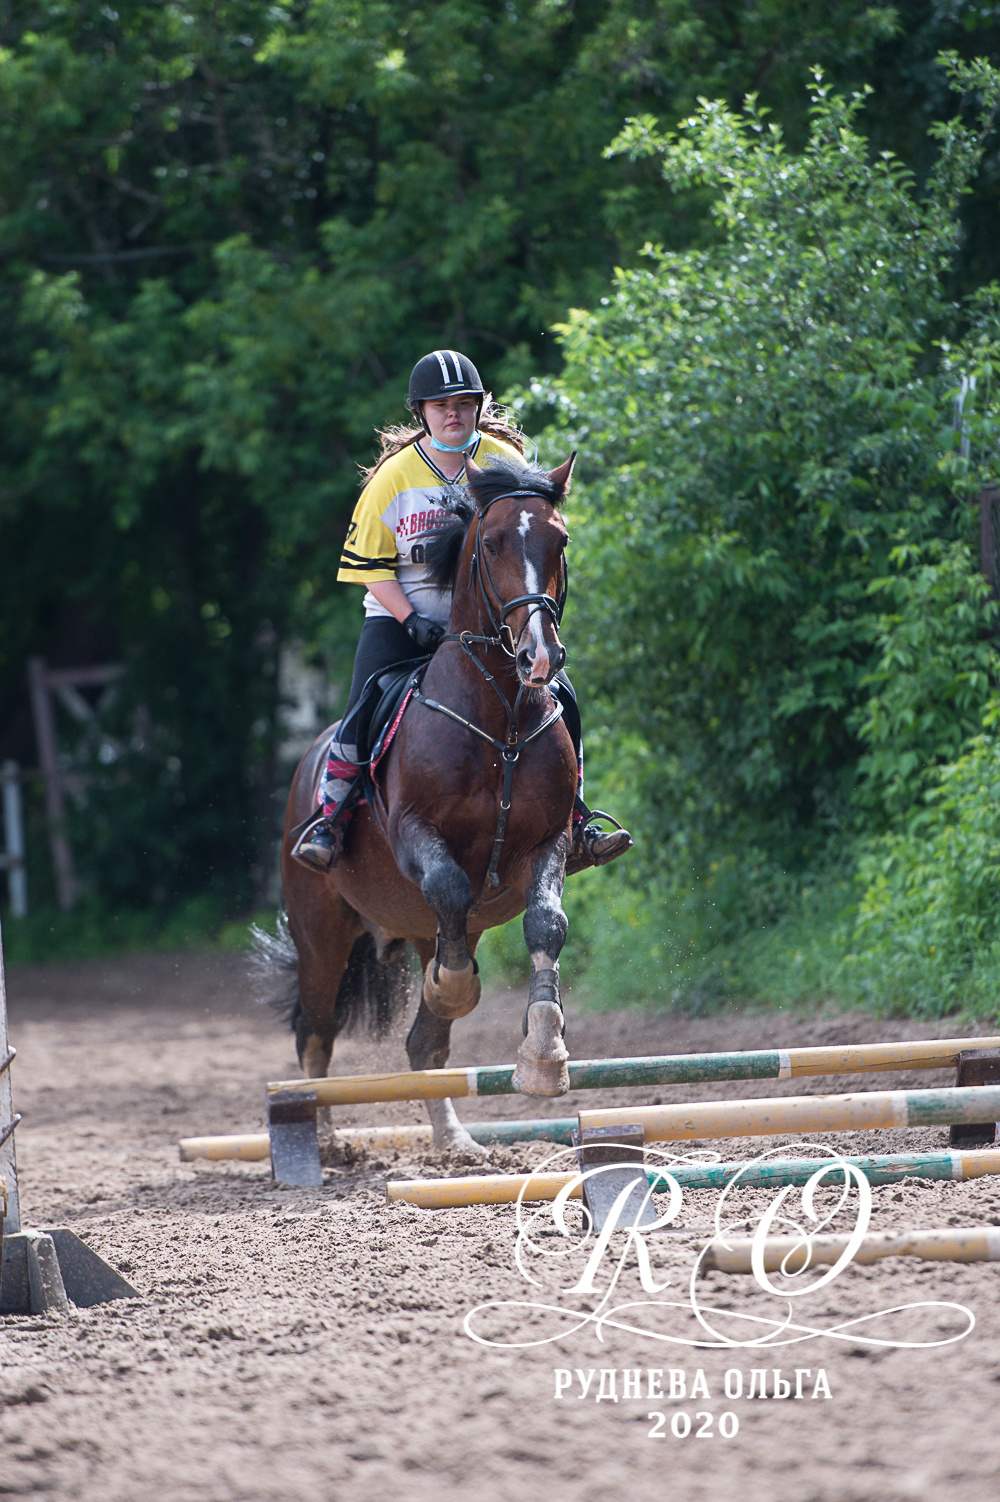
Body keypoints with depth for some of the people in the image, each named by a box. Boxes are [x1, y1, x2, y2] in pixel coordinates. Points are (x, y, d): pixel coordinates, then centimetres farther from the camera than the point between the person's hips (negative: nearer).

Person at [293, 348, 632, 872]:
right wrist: (411, 619, -17)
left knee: (558, 696, -14)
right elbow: (370, 566, -3)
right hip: (402, 615, -2)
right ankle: (329, 820, -3)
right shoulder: (393, 477, -6)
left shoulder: (504, 462, -1)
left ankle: (574, 827, -4)